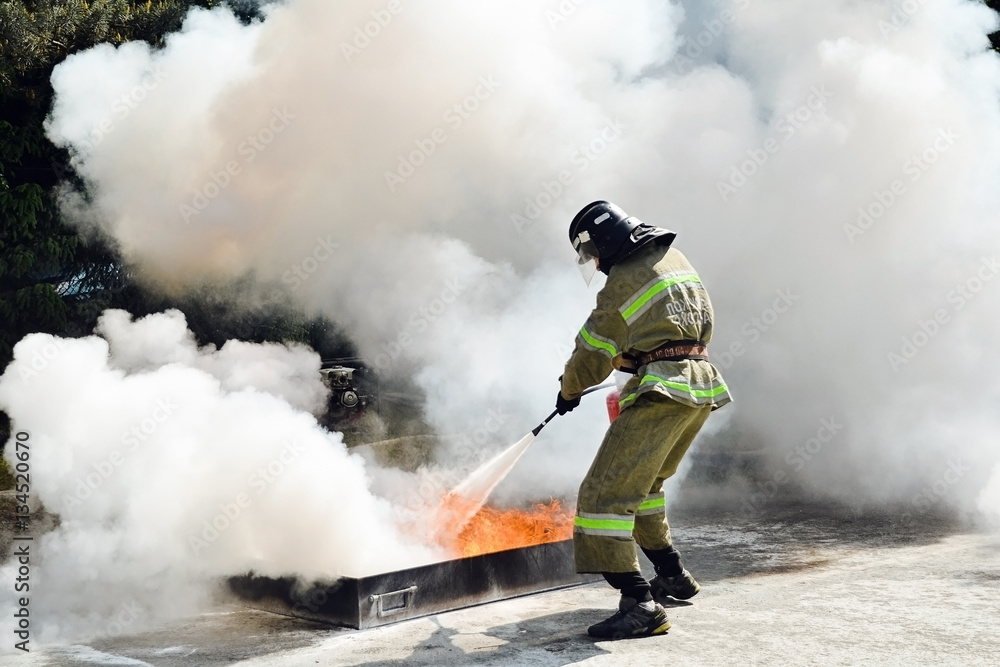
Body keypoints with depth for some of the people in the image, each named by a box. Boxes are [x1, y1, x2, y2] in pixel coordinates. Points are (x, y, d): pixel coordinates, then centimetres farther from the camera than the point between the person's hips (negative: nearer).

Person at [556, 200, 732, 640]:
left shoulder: (624, 282, -9)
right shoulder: (675, 260, 16)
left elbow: (592, 357, -5)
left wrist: (569, 391, 16)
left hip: (665, 390, -10)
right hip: (702, 387, 10)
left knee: (606, 493, -11)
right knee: (643, 483, 25)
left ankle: (641, 604, -17)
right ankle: (673, 576, 33)